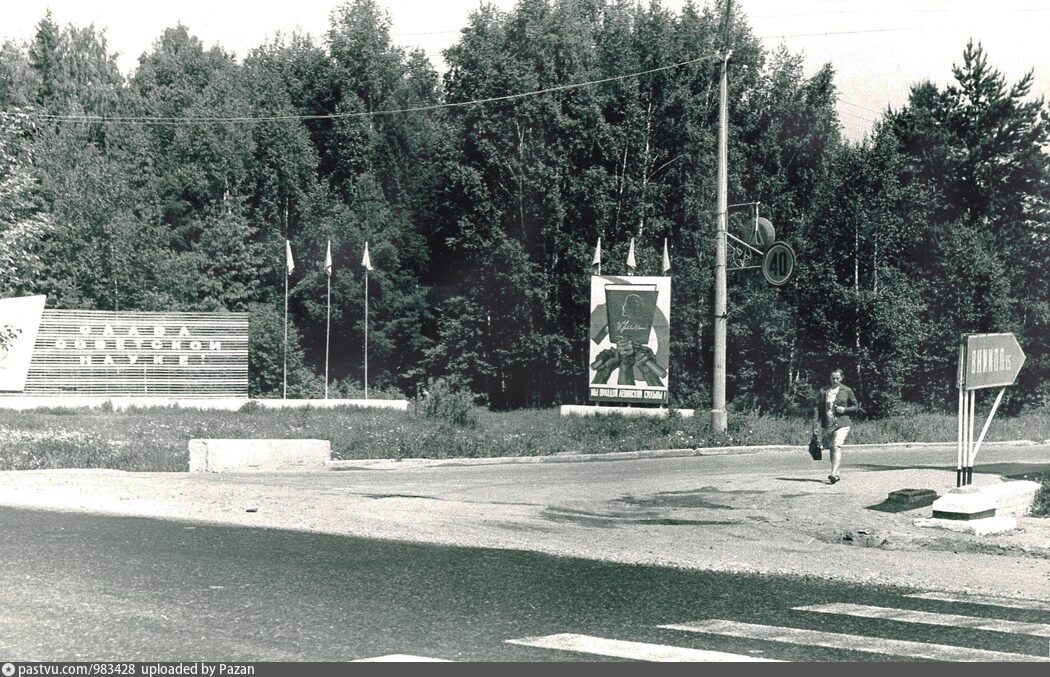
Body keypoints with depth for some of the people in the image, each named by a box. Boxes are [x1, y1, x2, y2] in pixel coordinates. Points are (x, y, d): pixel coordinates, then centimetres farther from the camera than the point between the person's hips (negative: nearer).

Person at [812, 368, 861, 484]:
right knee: (831, 449, 12)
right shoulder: (823, 391, 4)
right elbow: (817, 408, 4)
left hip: (841, 424, -3)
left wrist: (845, 409, -10)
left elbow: (856, 407, 9)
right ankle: (836, 473, 28)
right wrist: (815, 425, -3)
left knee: (837, 447, -17)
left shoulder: (846, 391, 2)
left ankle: (833, 474, -26)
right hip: (826, 424, 3)